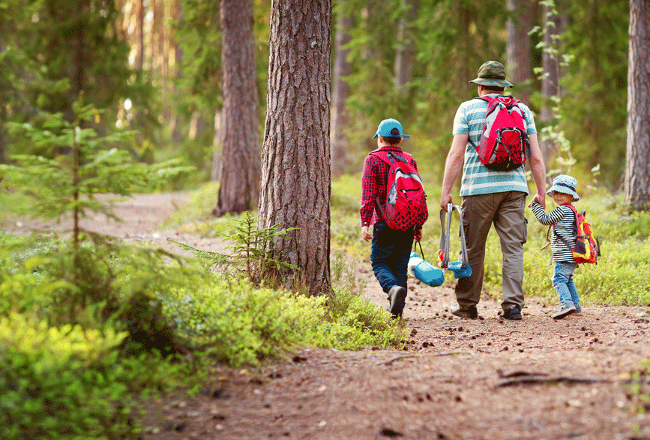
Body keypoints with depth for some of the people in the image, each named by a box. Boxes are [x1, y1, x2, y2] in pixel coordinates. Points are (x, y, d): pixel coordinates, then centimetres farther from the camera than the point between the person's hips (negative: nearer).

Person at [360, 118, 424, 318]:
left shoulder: (372, 160, 0)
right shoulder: (410, 161, 12)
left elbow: (368, 194, -8)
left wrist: (365, 222, -10)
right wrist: (418, 225, 17)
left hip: (385, 222, -4)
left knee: (379, 262, 4)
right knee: (400, 265, 9)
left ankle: (393, 288, -25)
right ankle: (396, 309, 6)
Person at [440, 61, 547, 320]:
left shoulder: (468, 109, 3)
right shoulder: (523, 110, 11)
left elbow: (456, 154, -4)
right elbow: (536, 157, 6)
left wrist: (445, 191, -2)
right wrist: (541, 192, 13)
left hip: (479, 187, -2)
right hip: (514, 187, 2)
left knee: (473, 249, 7)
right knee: (513, 247, 2)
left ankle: (467, 306, 13)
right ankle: (513, 305, -5)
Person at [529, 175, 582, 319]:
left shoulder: (562, 210, -14)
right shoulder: (571, 210, 17)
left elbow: (545, 219, -12)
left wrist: (535, 204, -4)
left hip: (564, 256, -10)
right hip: (571, 256, 10)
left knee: (559, 279, -15)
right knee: (568, 279, 22)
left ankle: (567, 303, -31)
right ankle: (576, 306, 26)